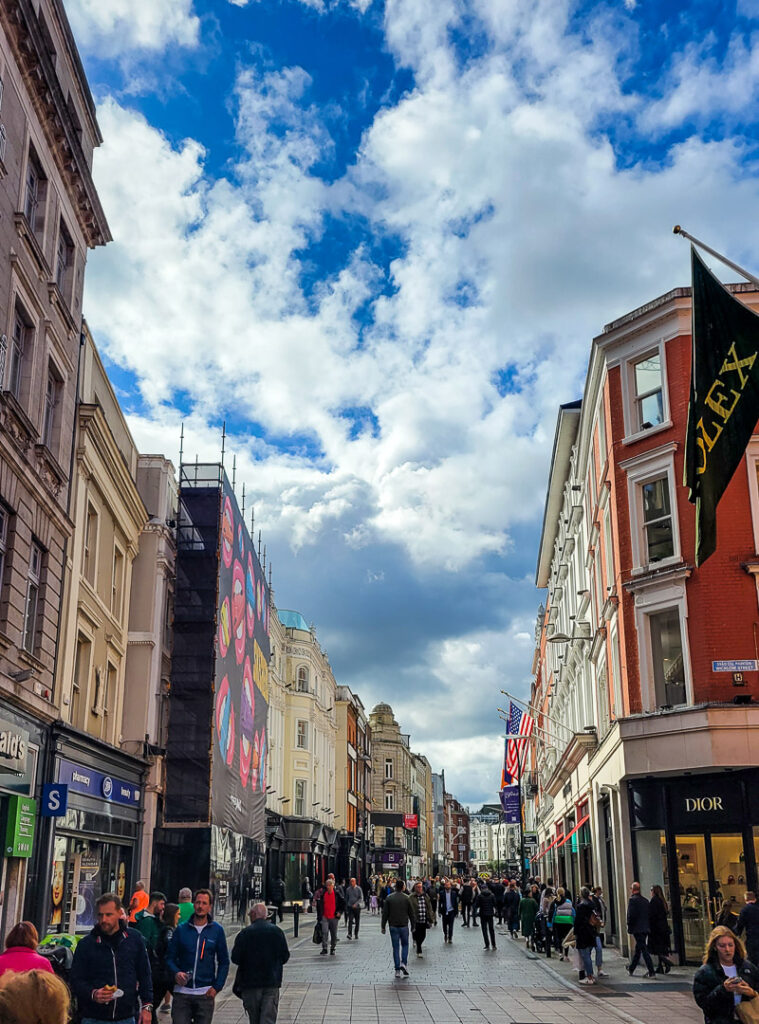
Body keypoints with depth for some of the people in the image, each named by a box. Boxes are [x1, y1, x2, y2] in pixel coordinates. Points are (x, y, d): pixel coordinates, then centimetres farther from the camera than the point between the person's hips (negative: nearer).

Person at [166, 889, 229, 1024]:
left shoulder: (217, 930, 4)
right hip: (182, 991, 0)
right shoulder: (182, 929, 4)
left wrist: (217, 987, -2)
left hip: (205, 993, 0)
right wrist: (176, 972, -12)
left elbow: (224, 962, 8)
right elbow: (170, 957, 8)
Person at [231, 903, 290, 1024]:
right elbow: (285, 957, 4)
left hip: (251, 983, -1)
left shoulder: (245, 933, -8)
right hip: (272, 982, 1)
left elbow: (235, 958, -9)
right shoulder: (277, 931, 1)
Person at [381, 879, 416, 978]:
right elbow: (411, 913, -1)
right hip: (404, 925, -1)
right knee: (405, 945, 16)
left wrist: (383, 926, 7)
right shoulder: (407, 898, -6)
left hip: (393, 926, 1)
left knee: (395, 947, 7)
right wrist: (413, 925, 9)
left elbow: (385, 914, 0)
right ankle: (404, 964, -3)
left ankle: (397, 970, 6)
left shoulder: (389, 898, -3)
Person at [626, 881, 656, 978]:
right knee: (638, 949, 18)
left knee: (644, 949, -6)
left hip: (637, 929, -8)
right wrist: (648, 926, 18)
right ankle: (631, 969, 33)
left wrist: (629, 928, -6)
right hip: (646, 928, 8)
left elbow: (631, 915, -18)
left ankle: (651, 972, -10)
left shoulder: (633, 900, -13)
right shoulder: (645, 900, 9)